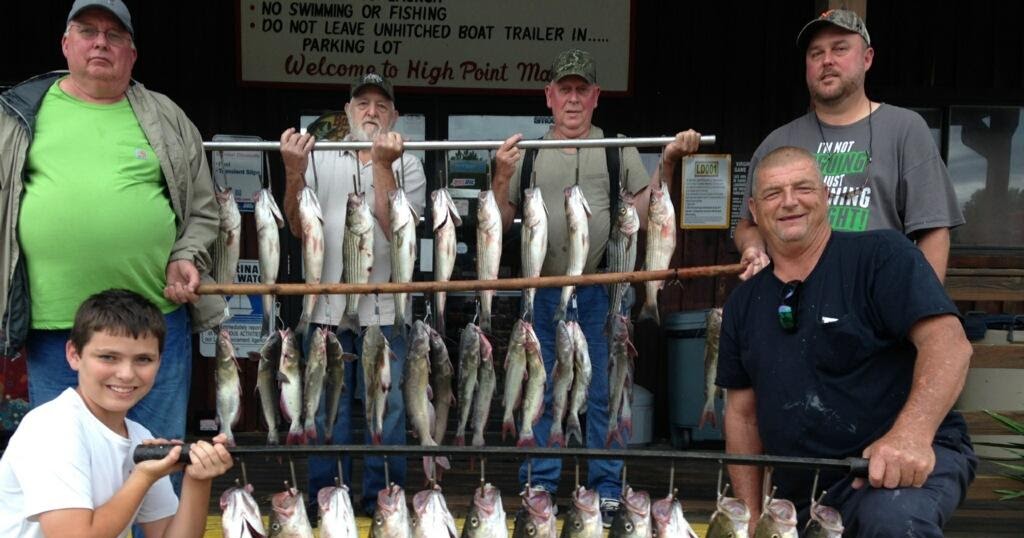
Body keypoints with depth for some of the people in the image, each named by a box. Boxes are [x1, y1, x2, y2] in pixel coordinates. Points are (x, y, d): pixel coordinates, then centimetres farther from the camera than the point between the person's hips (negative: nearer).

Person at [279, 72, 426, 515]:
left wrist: (382, 164, -17)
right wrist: (293, 171, -13)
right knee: (328, 410, 9)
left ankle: (382, 504, 17)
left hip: (385, 308, -1)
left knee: (387, 409, 5)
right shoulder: (319, 159, 8)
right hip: (328, 306, 1)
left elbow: (398, 229, -11)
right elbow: (298, 228, 0)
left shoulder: (407, 166, 5)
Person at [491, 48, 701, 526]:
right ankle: (538, 488, 20)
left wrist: (667, 164, -7)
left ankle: (606, 491, 15)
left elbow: (644, 216, 3)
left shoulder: (619, 150, 7)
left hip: (599, 291, -1)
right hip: (542, 293, 1)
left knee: (603, 394, 5)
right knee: (540, 394, 9)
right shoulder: (527, 152, 9)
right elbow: (501, 222, 8)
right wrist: (502, 176, -7)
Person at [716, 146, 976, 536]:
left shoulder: (882, 255, -7)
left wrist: (913, 434, -36)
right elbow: (742, 413, 15)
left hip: (912, 462, -6)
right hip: (800, 493, 6)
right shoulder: (742, 304, 11)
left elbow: (947, 343, -19)